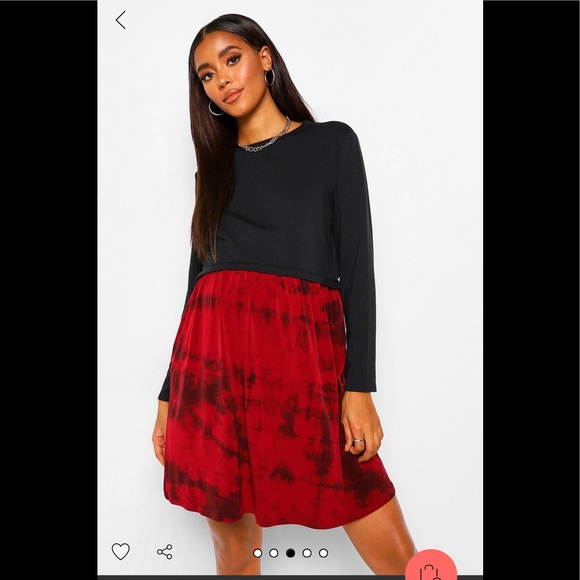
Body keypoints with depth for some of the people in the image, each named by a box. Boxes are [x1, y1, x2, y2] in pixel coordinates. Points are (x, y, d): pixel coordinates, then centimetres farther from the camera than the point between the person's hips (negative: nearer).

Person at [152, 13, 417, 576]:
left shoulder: (332, 143, 10)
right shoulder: (215, 168, 19)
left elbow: (357, 265, 2)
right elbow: (199, 277, 16)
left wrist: (360, 386, -8)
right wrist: (170, 394, 12)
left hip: (304, 356, -2)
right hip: (213, 356, 3)